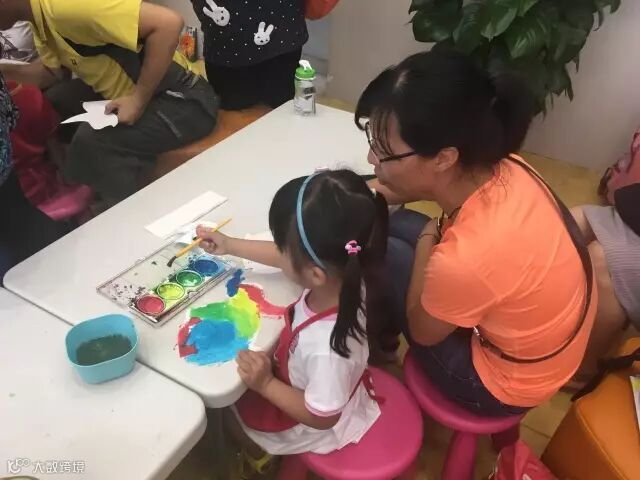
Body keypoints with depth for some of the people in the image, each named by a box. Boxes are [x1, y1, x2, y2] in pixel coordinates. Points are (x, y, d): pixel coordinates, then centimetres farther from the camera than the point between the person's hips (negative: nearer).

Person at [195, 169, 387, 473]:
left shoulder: (325, 348, -48)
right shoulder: (346, 273, -28)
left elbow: (321, 416, -29)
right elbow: (288, 257, -8)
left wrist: (265, 384, -24)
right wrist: (229, 246, 0)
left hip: (313, 426, -6)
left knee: (229, 410, 21)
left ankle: (257, 458, 53)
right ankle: (258, 451, 54)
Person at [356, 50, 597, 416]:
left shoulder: (464, 260, -41)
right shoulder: (501, 166, -20)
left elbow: (422, 330, -17)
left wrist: (425, 241, -8)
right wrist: (401, 193, -12)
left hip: (506, 383, -6)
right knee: (395, 225, 9)